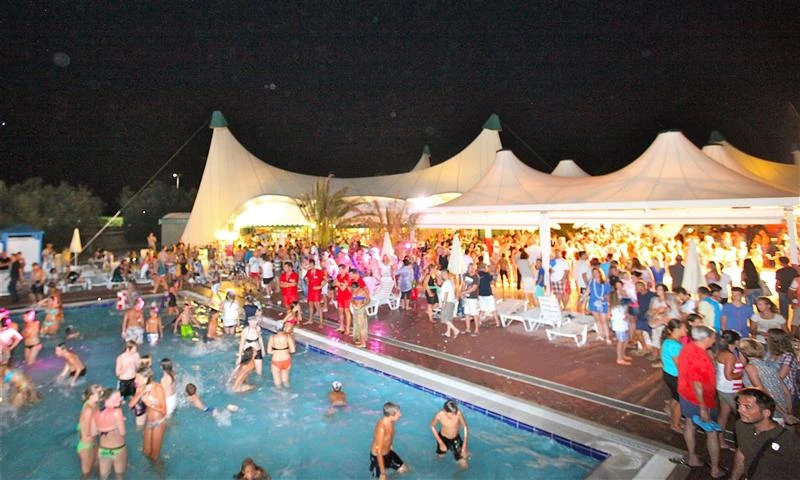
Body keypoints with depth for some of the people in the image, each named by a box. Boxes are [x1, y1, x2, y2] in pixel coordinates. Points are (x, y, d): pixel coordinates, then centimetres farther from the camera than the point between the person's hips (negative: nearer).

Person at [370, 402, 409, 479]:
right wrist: (383, 473, -24)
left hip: (388, 452, 8)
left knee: (403, 469, 14)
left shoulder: (391, 421, -11)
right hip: (377, 456, -8)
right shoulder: (381, 428, -36)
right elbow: (379, 451, -30)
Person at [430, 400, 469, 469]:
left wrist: (464, 446, -18)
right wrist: (441, 443, -11)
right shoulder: (439, 415, -30)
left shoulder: (458, 413, -31)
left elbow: (465, 427, -16)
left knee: (464, 465, -6)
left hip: (456, 439, 0)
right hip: (443, 438, 0)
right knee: (441, 456, 23)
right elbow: (432, 426, -11)